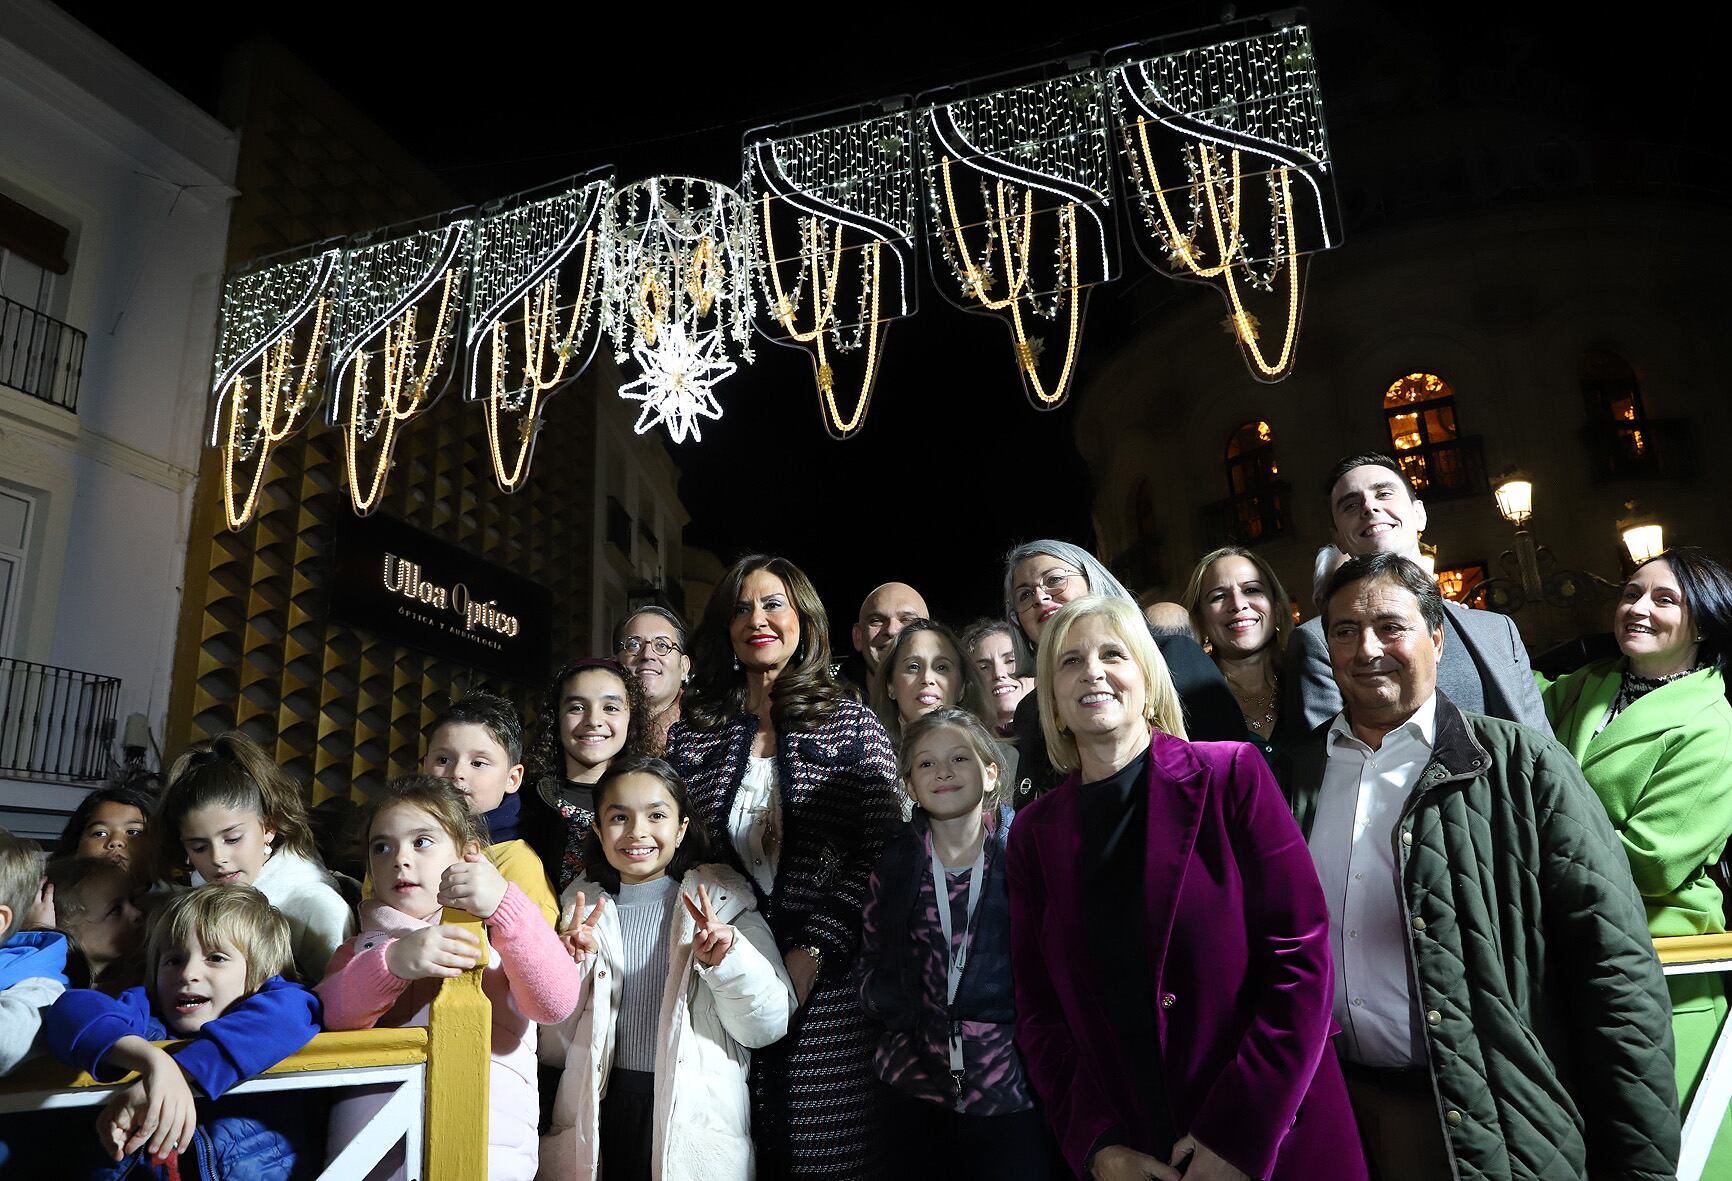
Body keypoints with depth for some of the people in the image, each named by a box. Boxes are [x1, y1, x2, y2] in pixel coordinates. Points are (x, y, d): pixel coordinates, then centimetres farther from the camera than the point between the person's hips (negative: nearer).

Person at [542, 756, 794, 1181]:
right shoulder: (579, 907, 3)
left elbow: (770, 1026, -7)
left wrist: (728, 960, -23)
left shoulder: (724, 902, -3)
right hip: (599, 1118, 2)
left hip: (696, 1118, -1)